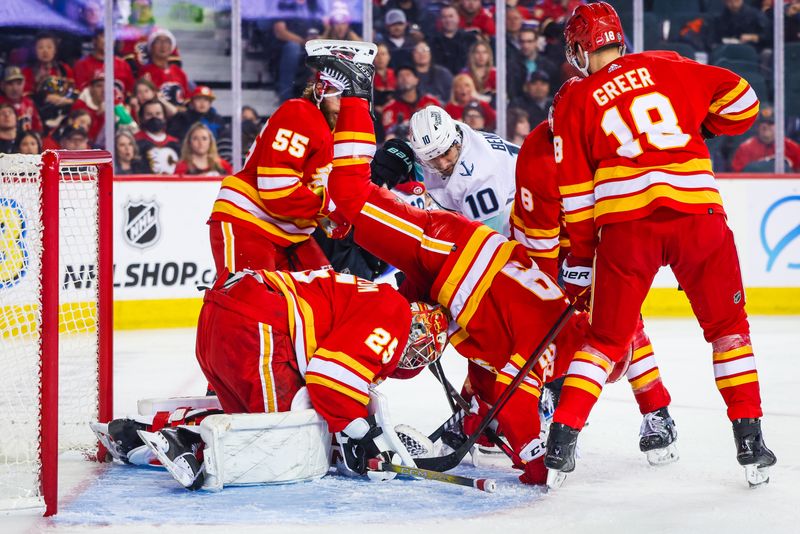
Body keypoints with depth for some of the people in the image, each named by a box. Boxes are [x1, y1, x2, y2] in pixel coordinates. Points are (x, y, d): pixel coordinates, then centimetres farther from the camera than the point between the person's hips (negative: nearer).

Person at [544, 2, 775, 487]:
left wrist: (580, 260, 15)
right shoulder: (669, 67, 13)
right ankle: (750, 442, 11)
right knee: (728, 327, 16)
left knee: (607, 337, 12)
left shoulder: (575, 101, 11)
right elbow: (740, 100, 9)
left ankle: (562, 441, 1)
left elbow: (575, 192, 9)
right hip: (698, 214, 0)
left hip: (625, 223, 0)